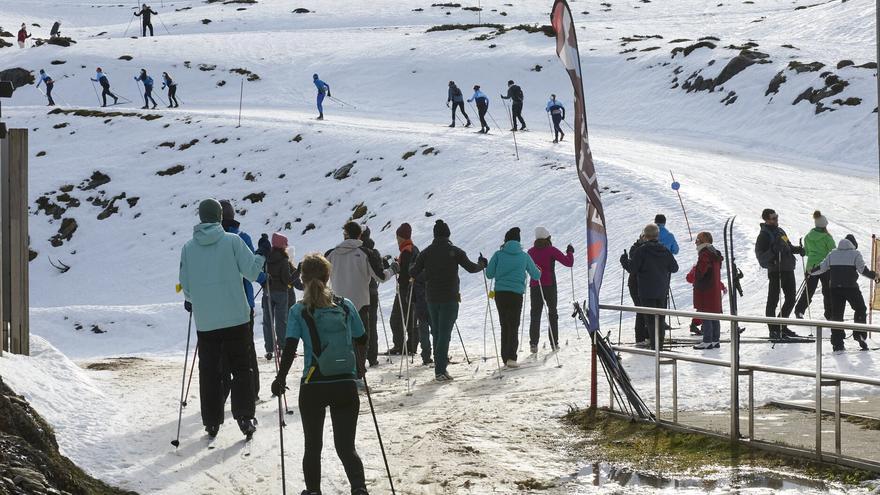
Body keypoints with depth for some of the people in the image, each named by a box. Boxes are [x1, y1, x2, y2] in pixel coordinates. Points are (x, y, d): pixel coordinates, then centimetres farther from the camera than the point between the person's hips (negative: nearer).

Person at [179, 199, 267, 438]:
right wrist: (262, 254, 12)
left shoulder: (188, 247, 2)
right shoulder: (232, 241, -7)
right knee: (241, 368, 8)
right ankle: (244, 416, 0)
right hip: (236, 318, -2)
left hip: (205, 322, 2)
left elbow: (185, 286, 7)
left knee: (209, 372, 9)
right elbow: (252, 271, -6)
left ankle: (211, 422, 10)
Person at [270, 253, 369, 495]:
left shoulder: (298, 311, -6)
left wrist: (281, 378, 1)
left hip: (313, 387, -1)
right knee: (346, 446, 4)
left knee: (312, 446, 18)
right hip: (346, 386, 1)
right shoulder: (346, 306, 0)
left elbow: (290, 348, -12)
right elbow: (362, 339, 11)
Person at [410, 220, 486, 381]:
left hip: (432, 298, 3)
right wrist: (481, 264, 15)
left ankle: (440, 362, 24)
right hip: (449, 298, -3)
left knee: (436, 331, 17)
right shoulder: (455, 251, -7)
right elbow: (471, 268, -6)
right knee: (445, 333, -5)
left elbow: (413, 273, 1)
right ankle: (440, 371, -12)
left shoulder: (426, 252, 1)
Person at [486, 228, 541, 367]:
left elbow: (489, 274, 2)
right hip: (516, 294, -1)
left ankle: (505, 357, 14)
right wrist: (538, 270, 33)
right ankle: (511, 357, -15)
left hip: (500, 294, 1)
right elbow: (536, 276, 10)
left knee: (504, 326, 14)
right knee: (513, 327, 1)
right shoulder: (524, 256, 3)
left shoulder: (498, 255, 1)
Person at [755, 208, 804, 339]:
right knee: (773, 300, -4)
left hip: (788, 270, 8)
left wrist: (797, 249, 11)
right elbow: (761, 257, -15)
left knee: (791, 300, 13)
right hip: (775, 271, -8)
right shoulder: (764, 235, -8)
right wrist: (773, 251, -29)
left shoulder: (780, 231, 16)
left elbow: (788, 247, 29)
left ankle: (781, 327, 25)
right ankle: (773, 330, 0)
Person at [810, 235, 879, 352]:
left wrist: (811, 272, 30)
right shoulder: (855, 254, 0)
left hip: (835, 288, 4)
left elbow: (822, 268, 13)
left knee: (836, 314, 5)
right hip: (851, 288, -3)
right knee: (860, 309, 16)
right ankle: (859, 334, 3)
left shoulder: (832, 254, 12)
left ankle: (837, 344, 1)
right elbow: (863, 270, -7)